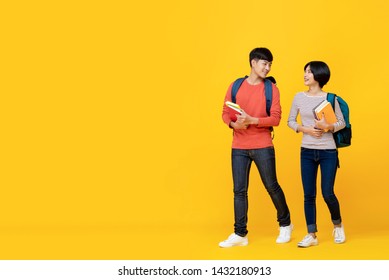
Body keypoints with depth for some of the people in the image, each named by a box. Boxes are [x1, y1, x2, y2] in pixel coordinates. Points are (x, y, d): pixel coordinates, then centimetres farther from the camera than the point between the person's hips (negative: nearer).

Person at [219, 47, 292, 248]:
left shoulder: (271, 88, 0)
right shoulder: (235, 86, 6)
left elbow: (275, 118, -7)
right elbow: (225, 113, 8)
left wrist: (252, 120, -20)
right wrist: (233, 124, -14)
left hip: (263, 147, -2)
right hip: (239, 148, 2)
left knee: (272, 187, 7)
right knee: (239, 191, 3)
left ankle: (285, 225, 28)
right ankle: (240, 234, 11)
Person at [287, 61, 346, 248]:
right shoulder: (299, 97, 2)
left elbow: (342, 122, 1)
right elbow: (290, 121, 7)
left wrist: (329, 127, -19)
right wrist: (305, 129, -11)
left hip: (328, 152, -2)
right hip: (307, 152, 3)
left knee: (327, 193, -3)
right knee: (309, 195, 3)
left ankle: (338, 225, 25)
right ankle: (312, 235, 13)